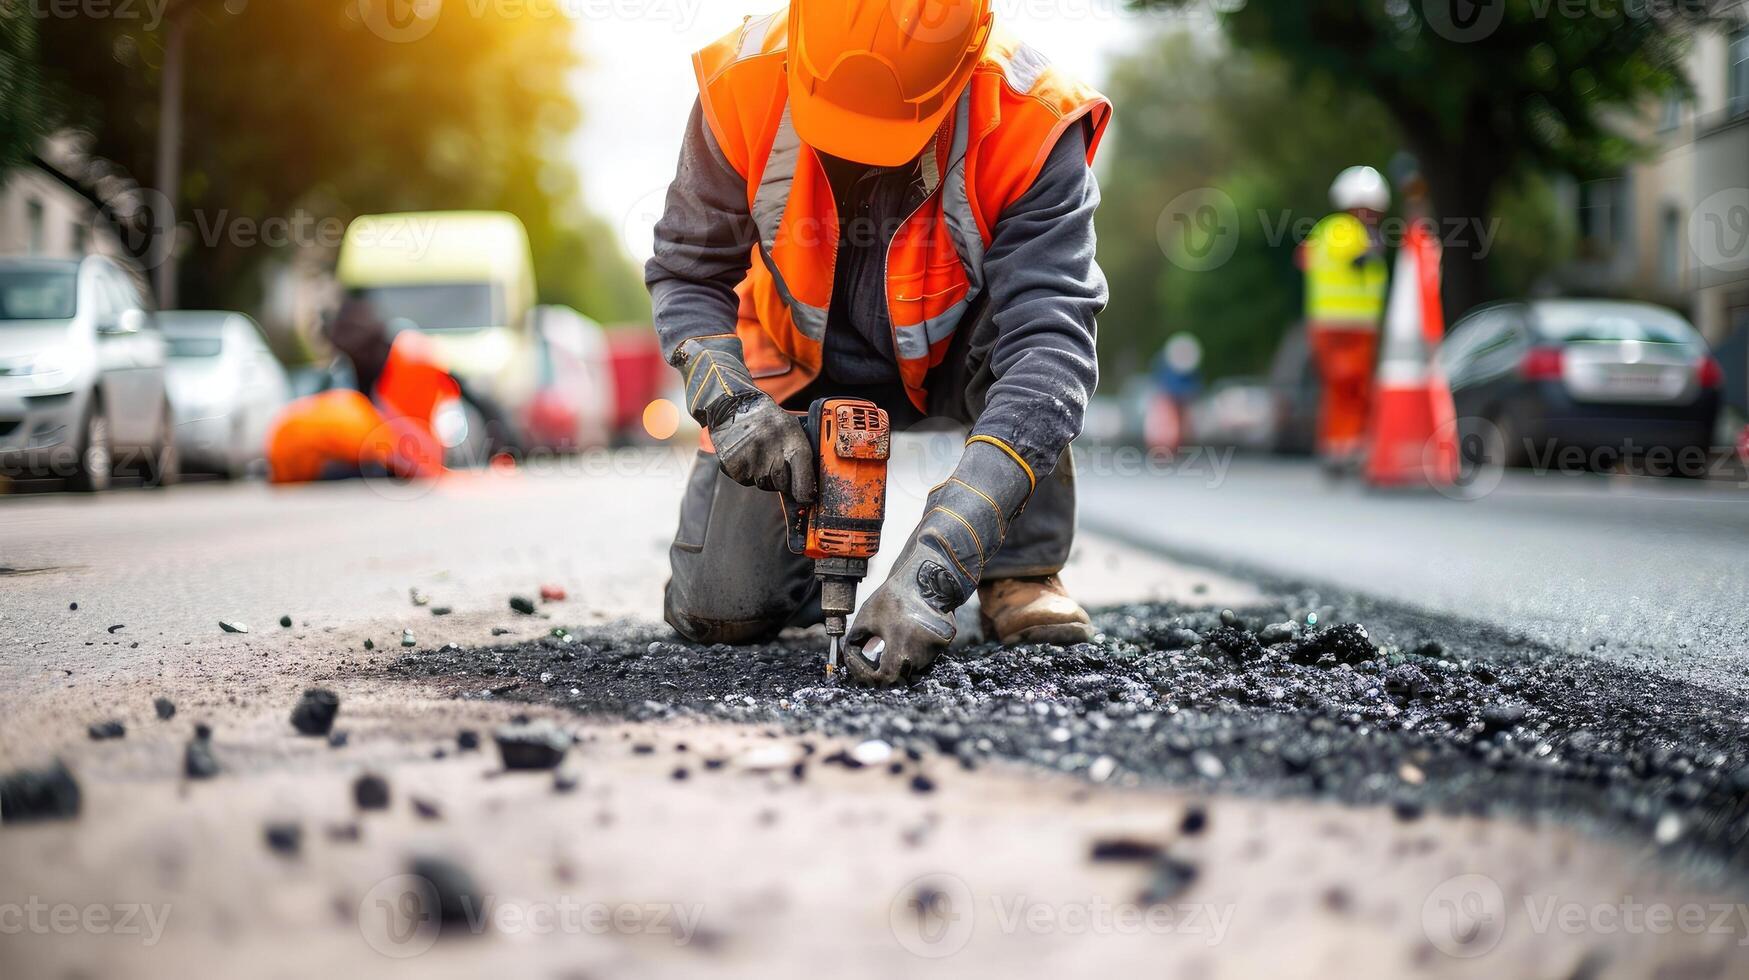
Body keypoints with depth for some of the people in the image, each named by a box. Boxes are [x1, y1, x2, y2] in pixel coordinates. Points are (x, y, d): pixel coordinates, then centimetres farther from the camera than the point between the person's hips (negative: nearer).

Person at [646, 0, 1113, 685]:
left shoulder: (1030, 121, -33)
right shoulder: (742, 86, -25)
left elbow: (1048, 344, -41)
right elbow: (686, 273, -11)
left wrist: (933, 567, -50)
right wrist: (728, 401, -33)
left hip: (953, 360, -1)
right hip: (806, 368, 2)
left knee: (1030, 309, -36)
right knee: (717, 609, -11)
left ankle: (1022, 572, -15)